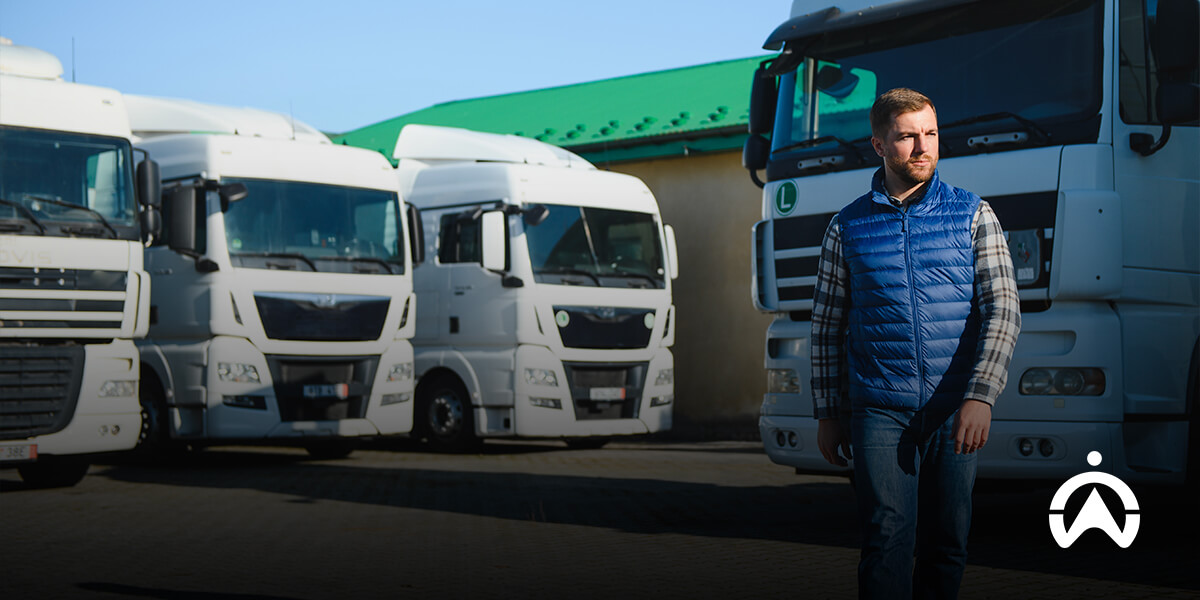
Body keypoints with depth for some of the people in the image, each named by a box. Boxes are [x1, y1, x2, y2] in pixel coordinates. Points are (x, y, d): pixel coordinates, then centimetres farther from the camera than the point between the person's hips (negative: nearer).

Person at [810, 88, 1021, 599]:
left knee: (946, 547, 6)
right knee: (887, 540, -11)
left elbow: (1003, 309, -3)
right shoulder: (847, 227, 8)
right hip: (880, 410, -1)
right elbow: (827, 326, 13)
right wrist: (828, 414, 9)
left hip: (955, 411, 1)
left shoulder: (973, 216, 5)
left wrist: (980, 396, -16)